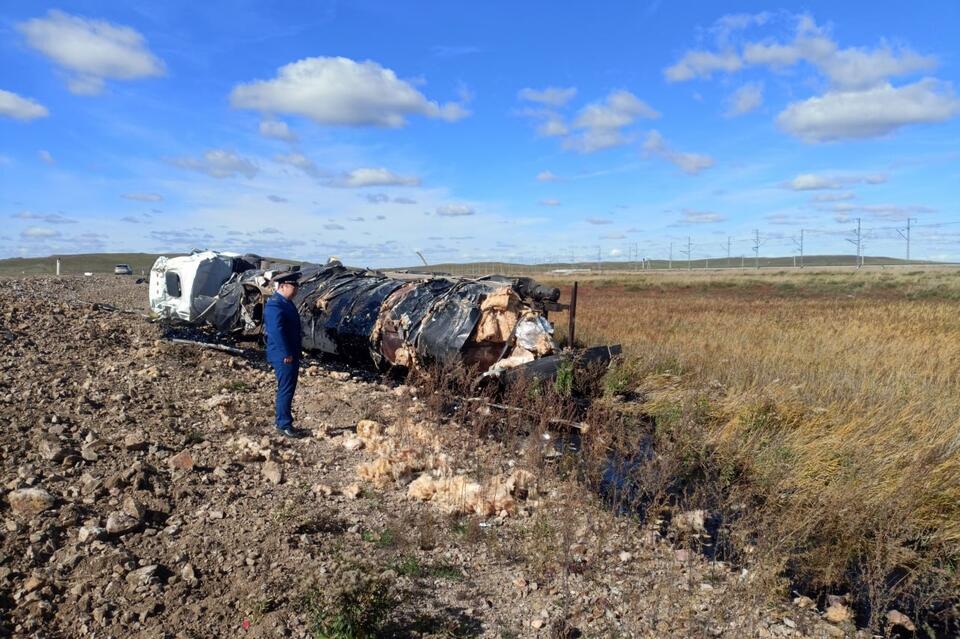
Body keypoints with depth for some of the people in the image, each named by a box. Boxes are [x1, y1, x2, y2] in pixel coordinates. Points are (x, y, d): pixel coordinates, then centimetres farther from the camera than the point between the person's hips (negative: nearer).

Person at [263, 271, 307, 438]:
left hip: (291, 354, 10)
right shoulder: (275, 305, -18)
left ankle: (283, 422, 24)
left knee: (288, 389, 15)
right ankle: (284, 425, 3)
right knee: (286, 390, -4)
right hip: (283, 356, -10)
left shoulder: (286, 302, 14)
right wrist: (286, 354, -23)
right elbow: (276, 331, -25)